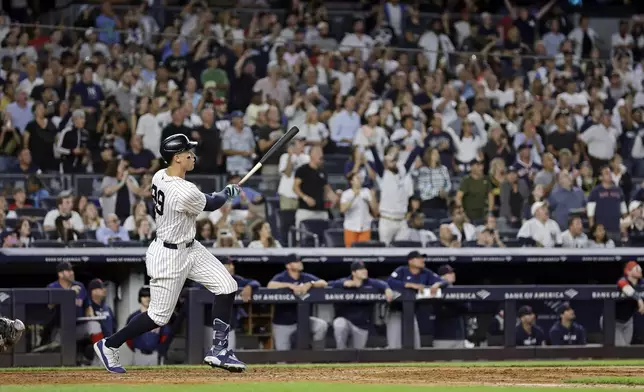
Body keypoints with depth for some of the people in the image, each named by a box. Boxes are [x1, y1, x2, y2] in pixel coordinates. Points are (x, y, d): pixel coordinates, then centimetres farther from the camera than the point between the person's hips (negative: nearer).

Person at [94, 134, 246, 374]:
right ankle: (109, 346, 19)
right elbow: (211, 204, -10)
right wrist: (228, 193, 11)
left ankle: (218, 351, 7)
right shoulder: (185, 192, -30)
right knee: (160, 315, 2)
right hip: (170, 256, -9)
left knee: (227, 287, 3)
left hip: (190, 248, 9)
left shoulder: (159, 177, -2)